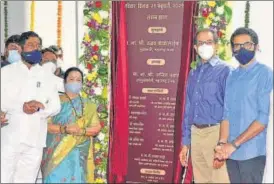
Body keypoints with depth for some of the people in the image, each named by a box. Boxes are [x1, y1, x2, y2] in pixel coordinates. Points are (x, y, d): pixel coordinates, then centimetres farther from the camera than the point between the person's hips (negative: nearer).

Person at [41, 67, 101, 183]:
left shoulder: (88, 105, 13)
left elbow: (97, 127, 6)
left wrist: (81, 131, -12)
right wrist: (63, 129, -18)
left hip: (78, 154, 2)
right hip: (57, 152, -2)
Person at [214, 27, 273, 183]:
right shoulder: (231, 77, 11)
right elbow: (227, 114, 6)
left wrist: (235, 144, -14)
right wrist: (223, 144, -8)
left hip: (252, 152, -5)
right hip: (231, 152, 5)